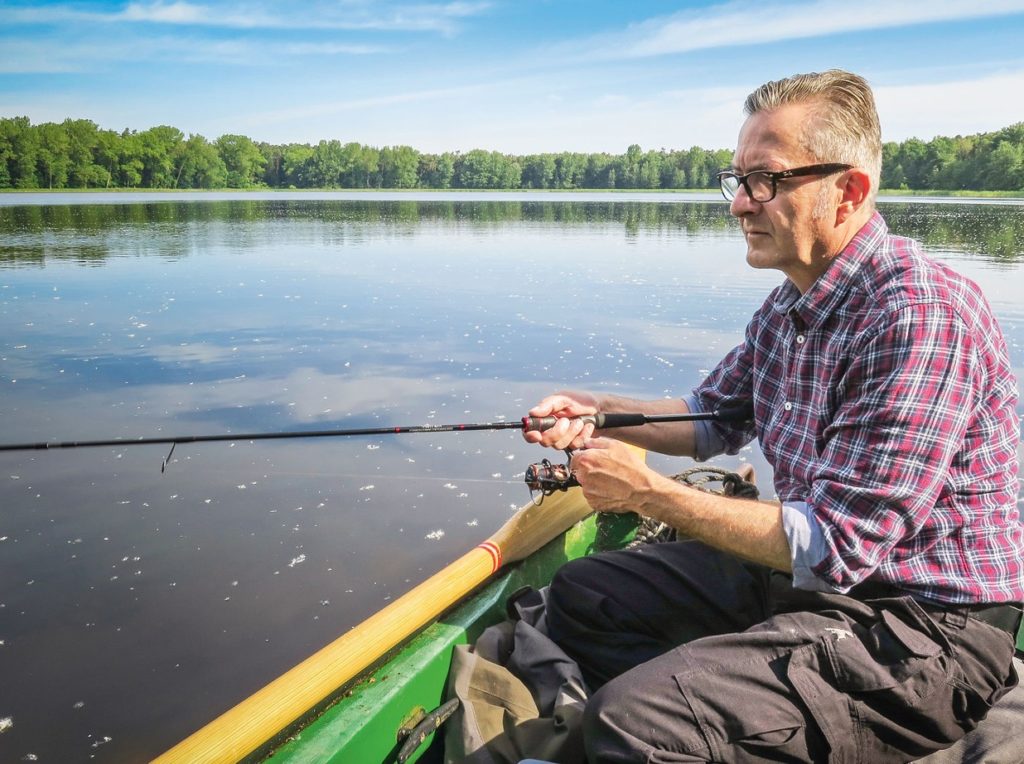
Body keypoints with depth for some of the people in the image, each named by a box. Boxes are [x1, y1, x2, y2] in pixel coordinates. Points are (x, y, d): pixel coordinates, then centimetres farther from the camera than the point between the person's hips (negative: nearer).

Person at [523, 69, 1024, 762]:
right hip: (806, 570, 9)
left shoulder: (920, 315, -25)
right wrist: (596, 411, 4)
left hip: (923, 627, -9)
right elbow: (715, 419, 19)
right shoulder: (792, 301, 5)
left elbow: (832, 548, -26)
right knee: (580, 596, 12)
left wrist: (649, 492, -20)